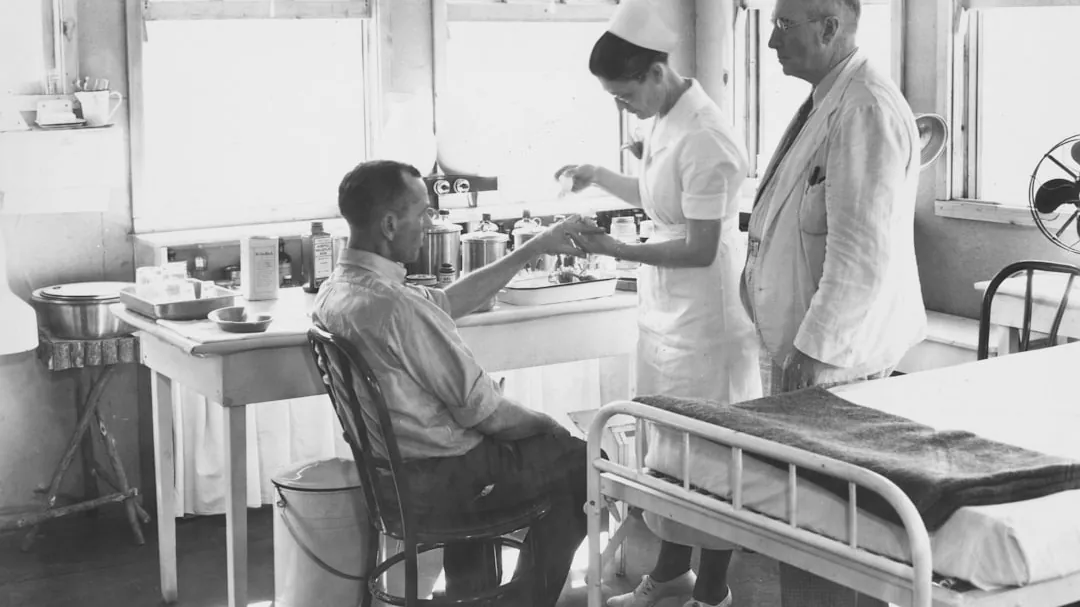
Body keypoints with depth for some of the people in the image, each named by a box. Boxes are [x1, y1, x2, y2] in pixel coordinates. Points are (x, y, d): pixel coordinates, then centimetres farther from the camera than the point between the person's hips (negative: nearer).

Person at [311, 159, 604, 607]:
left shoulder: (335, 289, -1)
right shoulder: (395, 305, -30)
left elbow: (447, 302, 11)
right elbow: (477, 407, -23)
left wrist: (534, 249, 13)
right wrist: (540, 423, -3)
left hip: (390, 469, 9)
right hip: (436, 480, -9)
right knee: (584, 463, 11)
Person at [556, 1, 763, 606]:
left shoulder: (703, 140, -23)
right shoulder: (667, 122, 5)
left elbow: (700, 249, -22)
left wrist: (616, 250, -19)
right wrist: (598, 177, 13)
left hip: (703, 314, -9)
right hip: (666, 308, 9)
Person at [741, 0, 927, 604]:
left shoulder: (867, 110, -18)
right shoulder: (827, 100, 13)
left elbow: (863, 255, -22)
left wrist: (815, 350, -20)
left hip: (833, 352, -9)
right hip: (804, 338, 9)